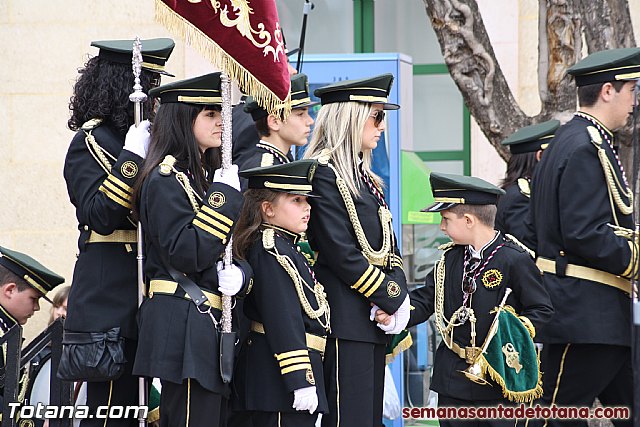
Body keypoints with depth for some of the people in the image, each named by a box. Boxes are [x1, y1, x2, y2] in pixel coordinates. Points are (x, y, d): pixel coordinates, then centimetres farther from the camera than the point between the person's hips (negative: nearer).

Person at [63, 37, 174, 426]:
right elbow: (99, 215, -22)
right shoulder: (91, 142, -9)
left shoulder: (138, 138, 18)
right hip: (109, 302, -9)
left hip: (135, 301, 9)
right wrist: (132, 157, -23)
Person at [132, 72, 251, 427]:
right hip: (184, 326, -10)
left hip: (212, 323, 10)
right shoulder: (166, 179, -10)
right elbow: (187, 254, -20)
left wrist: (239, 275, -6)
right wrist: (224, 196, -16)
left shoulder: (209, 175, 18)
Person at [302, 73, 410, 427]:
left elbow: (388, 250, 15)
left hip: (375, 320, 9)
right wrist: (391, 300, -13)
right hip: (345, 320, -9)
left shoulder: (365, 178, 18)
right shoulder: (322, 174, -11)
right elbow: (342, 254, -17)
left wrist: (400, 297, -3)